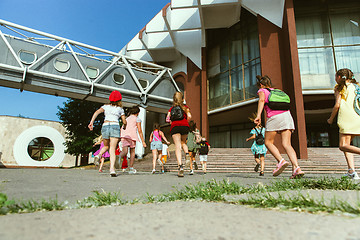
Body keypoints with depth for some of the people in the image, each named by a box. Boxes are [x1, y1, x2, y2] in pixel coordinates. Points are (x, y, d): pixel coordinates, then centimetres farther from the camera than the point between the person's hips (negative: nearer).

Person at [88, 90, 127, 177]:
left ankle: (99, 155, -6)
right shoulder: (120, 109, 16)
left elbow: (96, 112, 0)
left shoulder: (105, 106, 18)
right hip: (115, 126, -2)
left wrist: (91, 122, -8)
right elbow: (124, 122, 16)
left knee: (106, 146, 24)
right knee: (112, 149, -7)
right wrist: (124, 127, 37)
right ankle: (112, 168, -24)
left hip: (105, 126, 2)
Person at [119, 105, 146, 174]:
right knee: (132, 151, 11)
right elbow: (139, 130, 2)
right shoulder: (137, 119, 12)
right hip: (132, 135, -4)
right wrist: (143, 141, 1)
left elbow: (121, 129, 22)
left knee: (124, 151, -10)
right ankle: (131, 168, 9)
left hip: (124, 135, 4)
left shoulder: (126, 119, 30)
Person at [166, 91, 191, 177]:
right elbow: (189, 116, 0)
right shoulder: (185, 107, 17)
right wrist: (186, 123, 14)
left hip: (174, 127, 0)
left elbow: (167, 119, 13)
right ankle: (187, 154, -6)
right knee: (183, 142, 24)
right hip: (184, 126, 0)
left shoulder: (171, 108, 22)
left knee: (177, 146, -9)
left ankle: (180, 166, -25)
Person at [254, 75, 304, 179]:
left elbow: (262, 100, -7)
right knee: (286, 144, 1)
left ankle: (281, 161, -12)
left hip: (274, 117, -5)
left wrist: (258, 115, -18)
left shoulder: (262, 91, 15)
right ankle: (296, 167, -15)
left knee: (268, 142, 8)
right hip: (287, 114, 5)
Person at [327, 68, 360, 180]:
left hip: (347, 118, -7)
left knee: (343, 146, -9)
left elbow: (337, 105, -5)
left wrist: (331, 118, 6)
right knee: (346, 144, 10)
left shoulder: (339, 88, 4)